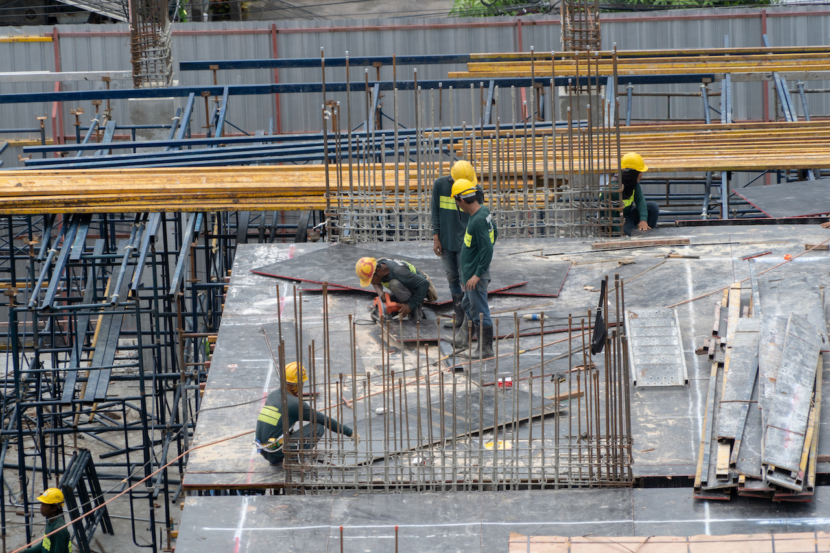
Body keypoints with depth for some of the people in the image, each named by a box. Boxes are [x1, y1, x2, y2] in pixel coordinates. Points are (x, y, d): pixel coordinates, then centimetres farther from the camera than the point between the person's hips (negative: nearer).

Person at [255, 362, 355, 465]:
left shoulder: (272, 395, 11)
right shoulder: (295, 403, -11)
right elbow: (325, 420, -4)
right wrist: (350, 432, 5)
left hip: (264, 452, 8)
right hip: (277, 453, -8)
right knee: (318, 427, -2)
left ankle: (276, 460, 17)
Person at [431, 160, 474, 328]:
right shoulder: (440, 185, -4)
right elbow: (435, 211, 2)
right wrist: (436, 238, -1)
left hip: (465, 243, -3)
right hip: (446, 241, 3)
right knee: (452, 278, 8)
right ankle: (459, 317, 16)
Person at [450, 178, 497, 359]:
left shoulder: (478, 220, -27)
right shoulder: (484, 212, 2)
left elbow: (487, 249, -28)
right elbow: (494, 233, 18)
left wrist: (478, 275, -23)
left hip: (476, 273, -10)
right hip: (471, 270, 10)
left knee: (479, 311, 0)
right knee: (469, 305, 23)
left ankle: (485, 349, 8)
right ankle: (464, 339, 38)